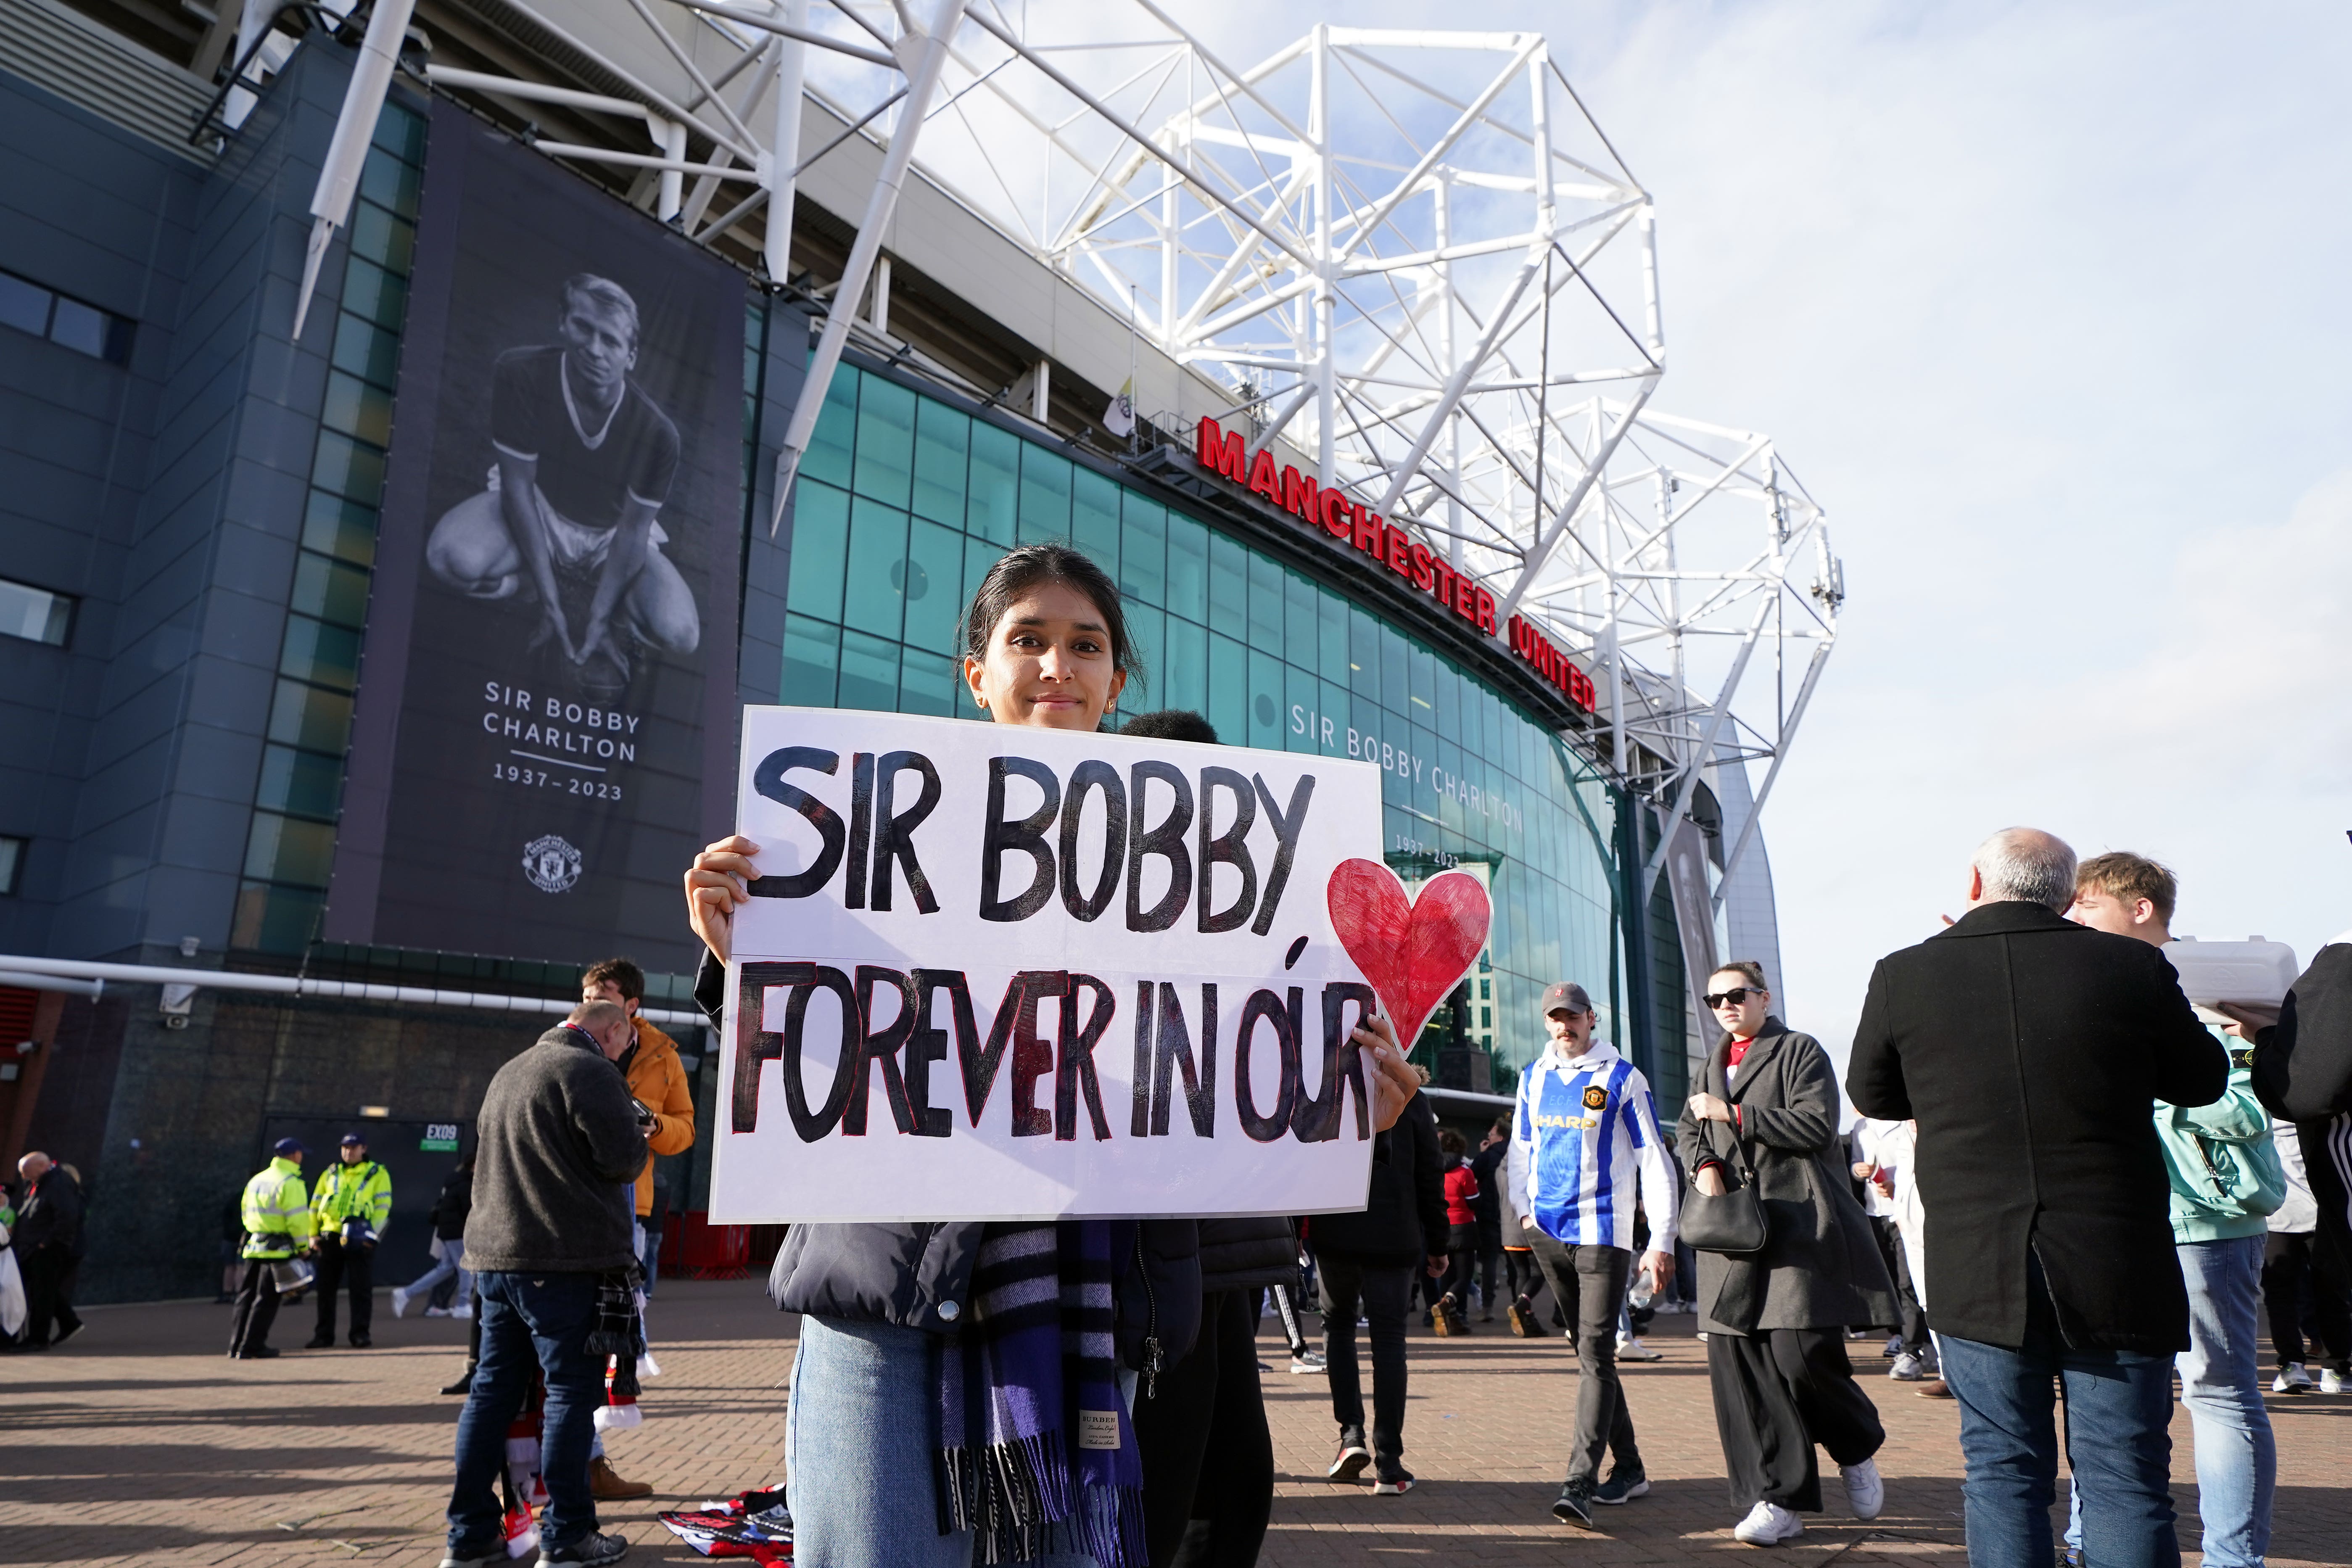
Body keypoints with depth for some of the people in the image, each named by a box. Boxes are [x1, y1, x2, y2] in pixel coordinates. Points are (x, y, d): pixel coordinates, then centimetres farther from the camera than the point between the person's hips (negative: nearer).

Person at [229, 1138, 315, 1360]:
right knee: (267, 1299, -2)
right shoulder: (290, 1183, -12)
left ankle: (236, 1346, 16)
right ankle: (252, 1347, -3)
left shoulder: (256, 1180, 15)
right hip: (278, 1249, -8)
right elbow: (297, 1218, -16)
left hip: (253, 1245, 8)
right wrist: (303, 1246, -6)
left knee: (247, 1296, 13)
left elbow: (246, 1211, 19)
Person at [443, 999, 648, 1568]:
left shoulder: (508, 1073, 18)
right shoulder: (590, 1072, -12)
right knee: (573, 1392, -1)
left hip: (495, 1254, 9)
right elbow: (623, 1159, -16)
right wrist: (634, 1130, 5)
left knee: (494, 1388, 13)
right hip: (566, 1262, -8)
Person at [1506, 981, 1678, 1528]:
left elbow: (1655, 1163, -6)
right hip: (1547, 1234, 5)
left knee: (1595, 1354, -10)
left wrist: (1662, 1242, -10)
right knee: (1588, 1352, 12)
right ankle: (1628, 1468, 24)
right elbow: (1521, 1150, 19)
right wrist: (1523, 1209, 6)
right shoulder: (1533, 1077, 9)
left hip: (1602, 1232, -5)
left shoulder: (1622, 1078, -5)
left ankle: (1580, 1484, -13)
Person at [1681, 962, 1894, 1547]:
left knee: (1801, 1353, -12)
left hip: (1798, 1226, -6)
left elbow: (1816, 1126, -11)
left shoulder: (1800, 1051, 0)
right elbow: (1688, 1130, 21)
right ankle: (1779, 1500, 9)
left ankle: (1858, 1451, 20)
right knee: (1735, 1357, 0)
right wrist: (1705, 1163, 0)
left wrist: (1732, 1114, -12)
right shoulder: (1714, 1064, 21)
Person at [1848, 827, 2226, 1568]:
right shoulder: (2135, 968, -6)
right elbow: (2203, 1080, 10)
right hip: (2118, 1270, 0)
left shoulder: (1902, 975, -5)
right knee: (2126, 1481, 9)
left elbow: (1869, 1094, 9)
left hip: (1976, 1271, 0)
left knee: (2002, 1474, 11)